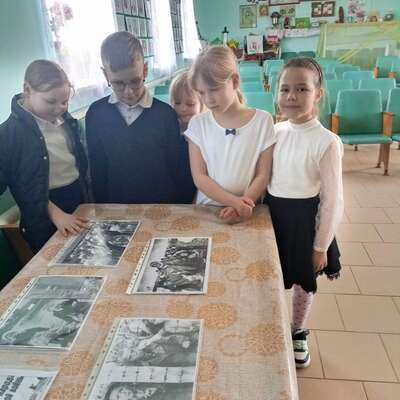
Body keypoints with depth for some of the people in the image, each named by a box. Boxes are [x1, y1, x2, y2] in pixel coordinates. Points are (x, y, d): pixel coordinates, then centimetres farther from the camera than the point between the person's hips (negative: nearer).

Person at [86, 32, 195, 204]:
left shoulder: (165, 114, -11)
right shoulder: (96, 114, -5)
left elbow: (181, 171, -5)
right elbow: (97, 168, 3)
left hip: (163, 207, -1)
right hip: (116, 208, 2)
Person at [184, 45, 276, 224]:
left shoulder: (263, 120, -3)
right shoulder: (198, 123, 1)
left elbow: (262, 175, -2)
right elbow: (199, 176, -3)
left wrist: (241, 207, -14)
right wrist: (235, 201, -13)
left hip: (246, 211, -1)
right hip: (206, 209, 1)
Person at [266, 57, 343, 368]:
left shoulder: (327, 142, -20)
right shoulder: (274, 132, -5)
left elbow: (333, 200, -14)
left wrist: (321, 247, -9)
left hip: (304, 219, -3)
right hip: (273, 215, 4)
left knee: (304, 282, 19)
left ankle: (298, 333, 46)